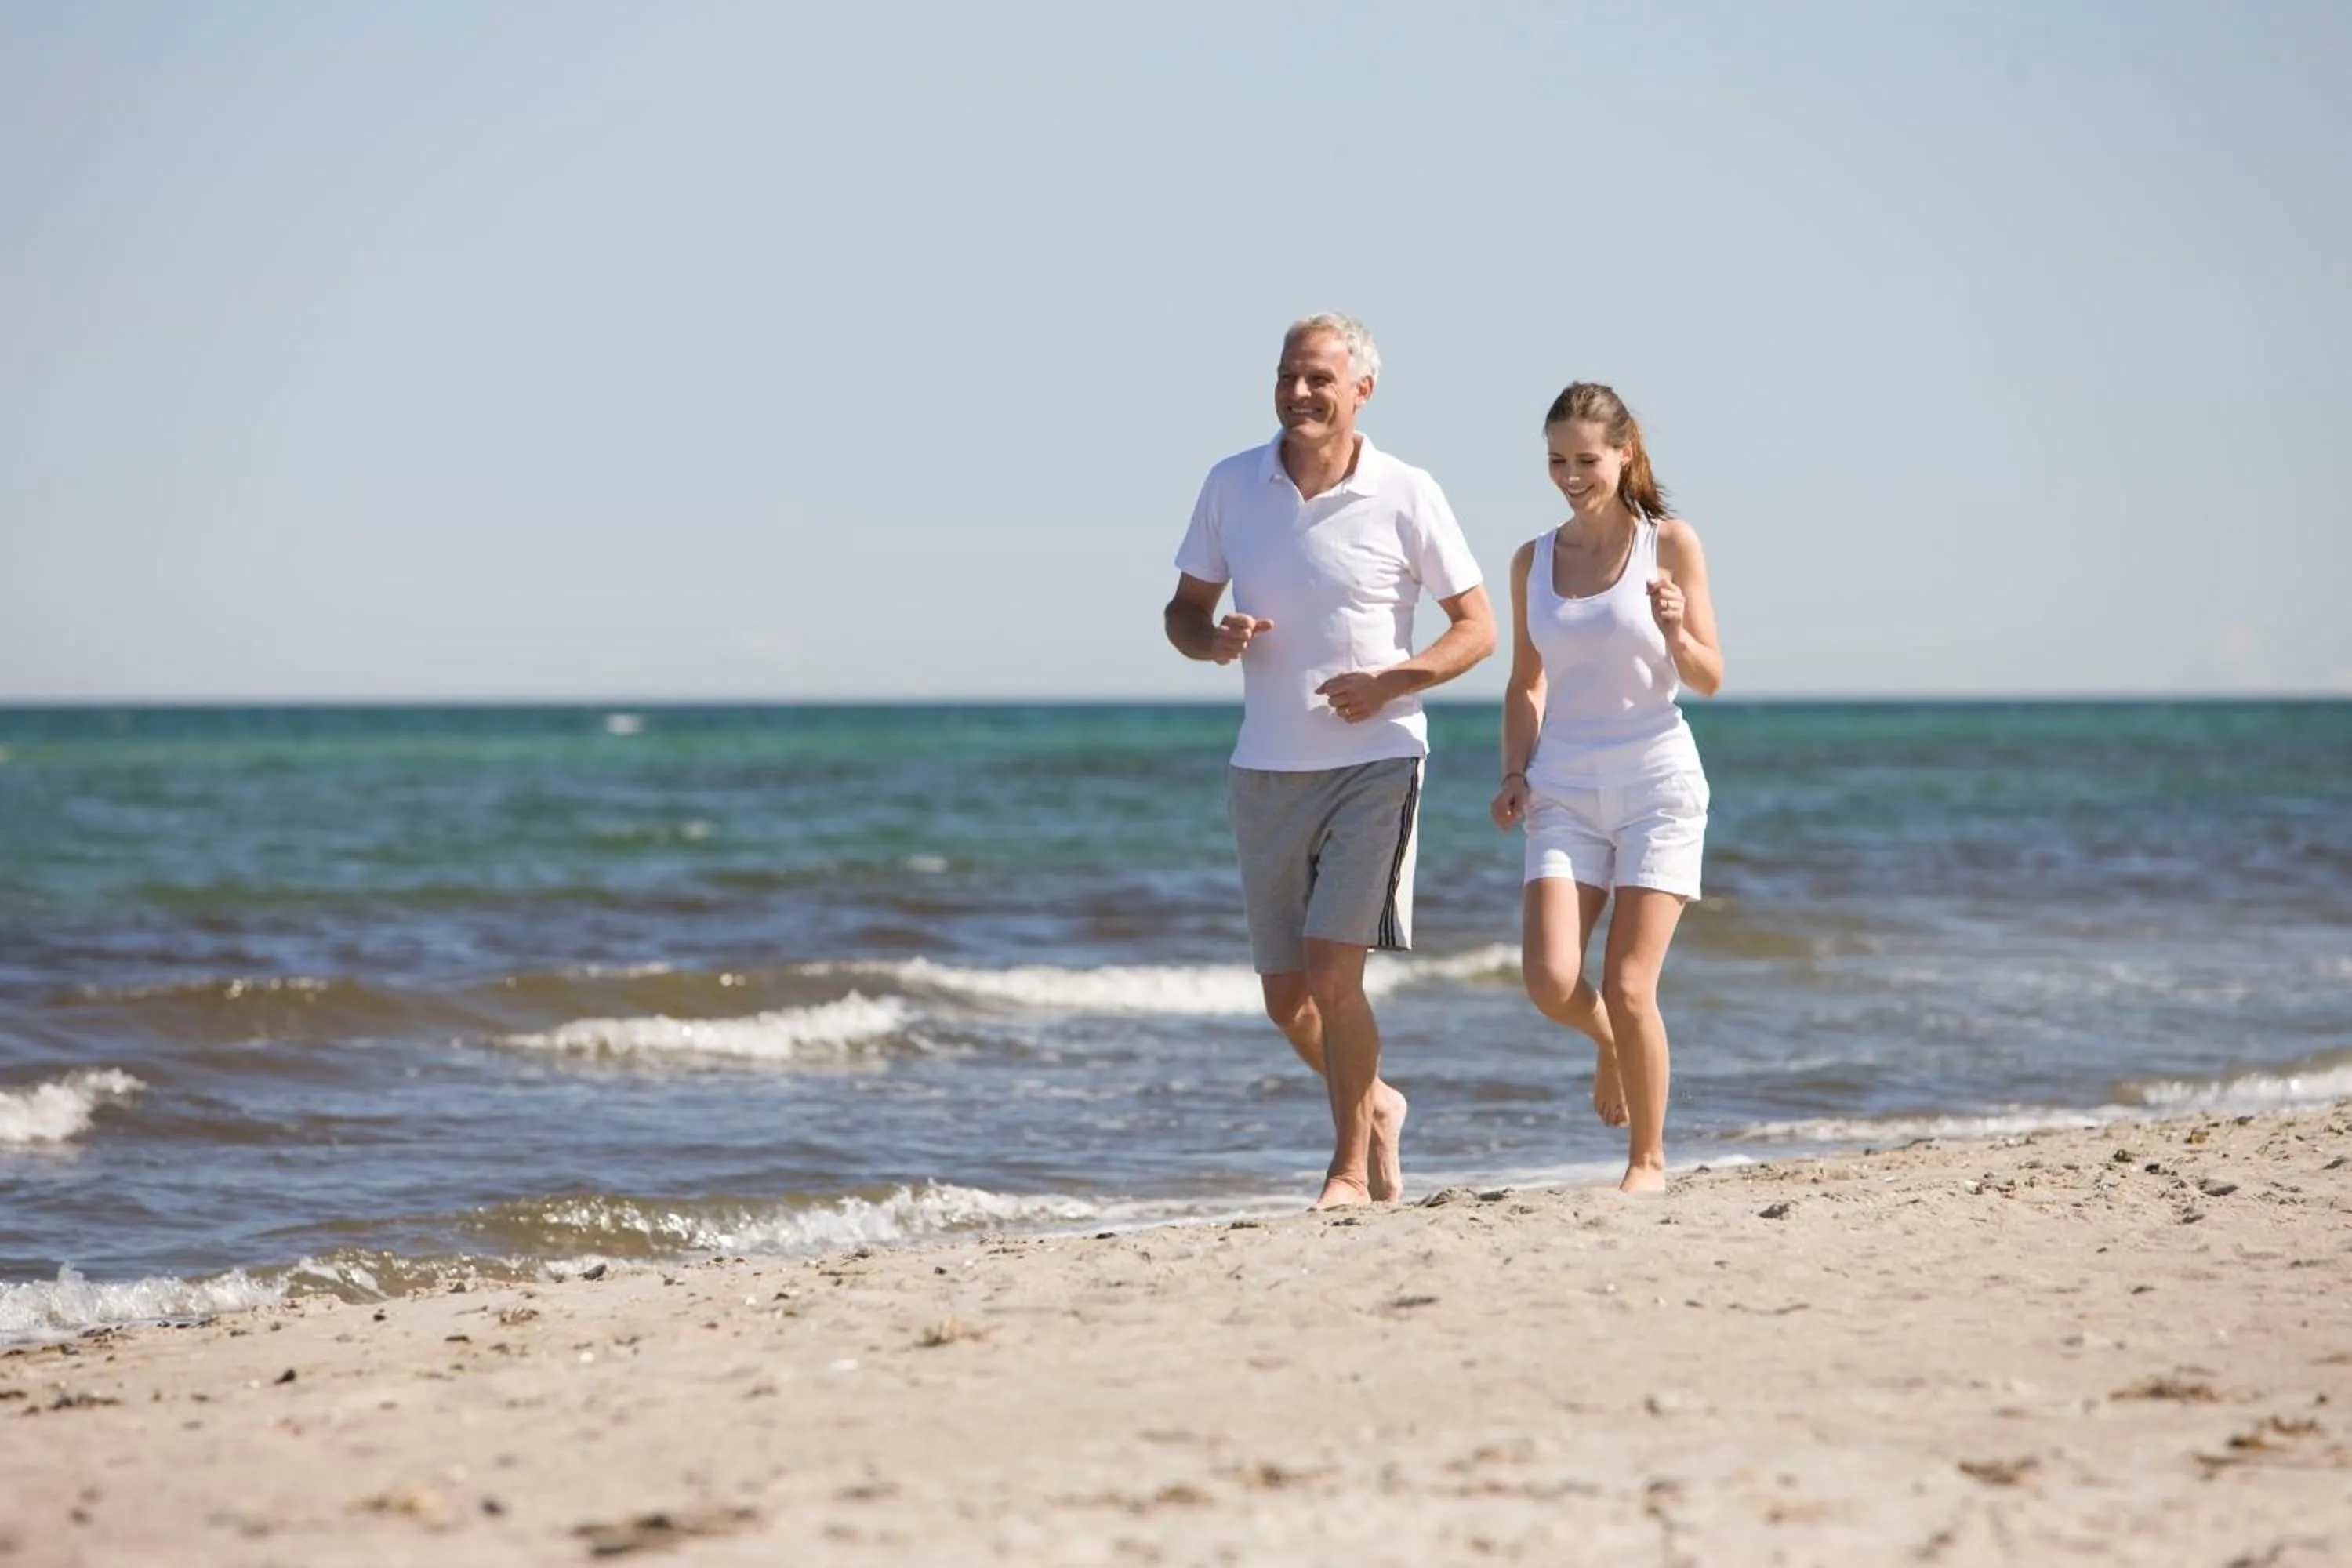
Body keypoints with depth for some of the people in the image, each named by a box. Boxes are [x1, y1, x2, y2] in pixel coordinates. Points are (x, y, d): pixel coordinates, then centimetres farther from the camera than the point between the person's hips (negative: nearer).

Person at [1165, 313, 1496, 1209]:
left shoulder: (1406, 497, -6)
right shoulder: (1231, 487, 2)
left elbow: (1477, 628, -1)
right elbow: (1185, 609, 12)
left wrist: (1391, 682, -17)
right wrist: (1214, 641, -12)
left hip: (1373, 761, -4)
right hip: (1265, 770, 4)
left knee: (1330, 971, -14)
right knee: (1286, 999, 8)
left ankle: (1351, 1166, 3)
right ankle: (1374, 1106, 37)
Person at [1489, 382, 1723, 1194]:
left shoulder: (1670, 543, -1)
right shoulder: (1534, 561, 8)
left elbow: (1708, 678, -1)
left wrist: (1675, 633, -22)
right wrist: (1515, 772, 3)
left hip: (1656, 783, -3)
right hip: (1565, 790, 3)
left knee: (1628, 987, -8)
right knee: (1551, 983, -13)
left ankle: (1648, 1159, 11)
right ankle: (1608, 1040, 23)